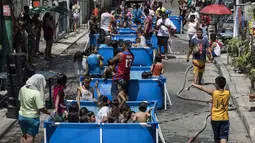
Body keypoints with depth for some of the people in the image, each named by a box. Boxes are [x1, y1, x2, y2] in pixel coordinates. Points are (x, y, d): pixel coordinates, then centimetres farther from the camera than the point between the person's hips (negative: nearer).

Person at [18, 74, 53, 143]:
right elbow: (41, 108, -22)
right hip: (32, 117, -6)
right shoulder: (37, 93, -23)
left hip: (21, 116, 6)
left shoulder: (22, 89, -4)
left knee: (24, 135, 20)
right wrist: (49, 113, -7)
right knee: (30, 137, 6)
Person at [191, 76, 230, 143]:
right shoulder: (228, 93, -6)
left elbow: (202, 88, 0)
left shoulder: (213, 92, -12)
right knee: (224, 137, -6)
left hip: (215, 118, 0)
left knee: (217, 137, 15)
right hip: (224, 118, 0)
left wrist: (193, 84, 16)